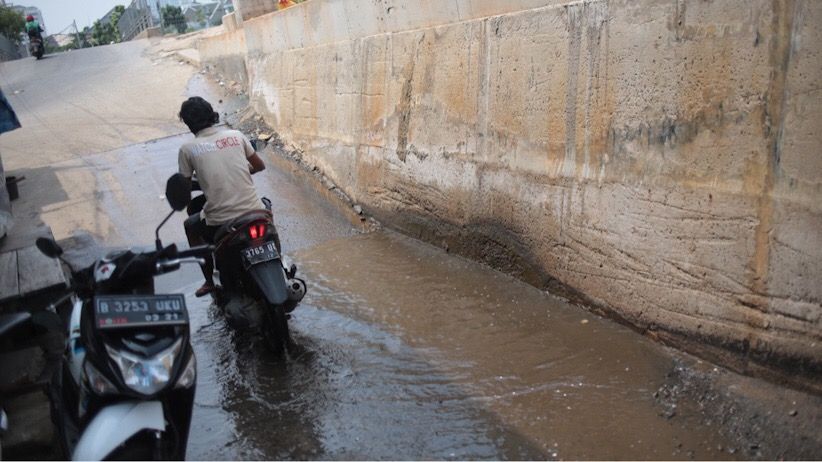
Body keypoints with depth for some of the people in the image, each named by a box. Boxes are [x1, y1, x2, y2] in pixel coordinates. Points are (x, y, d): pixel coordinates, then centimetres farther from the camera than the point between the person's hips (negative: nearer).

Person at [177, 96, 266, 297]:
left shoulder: (188, 148, 0)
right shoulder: (236, 135, 7)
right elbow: (260, 166, 18)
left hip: (220, 221, -2)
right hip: (253, 212, 2)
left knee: (191, 226, 30)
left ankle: (209, 281, 27)